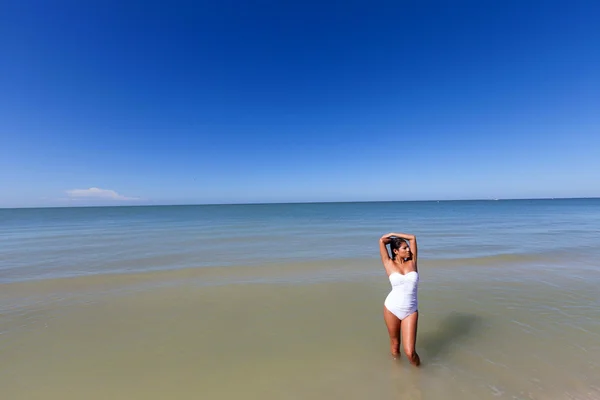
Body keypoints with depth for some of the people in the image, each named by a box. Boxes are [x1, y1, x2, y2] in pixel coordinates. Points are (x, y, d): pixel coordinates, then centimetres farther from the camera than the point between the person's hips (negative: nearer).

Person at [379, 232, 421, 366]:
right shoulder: (389, 264, -4)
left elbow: (413, 238, 2)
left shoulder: (412, 262, 2)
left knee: (410, 352, -2)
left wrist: (393, 234, 7)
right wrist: (391, 238, 10)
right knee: (395, 344, 17)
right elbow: (382, 240, -7)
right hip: (391, 308, -1)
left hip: (410, 311, 1)